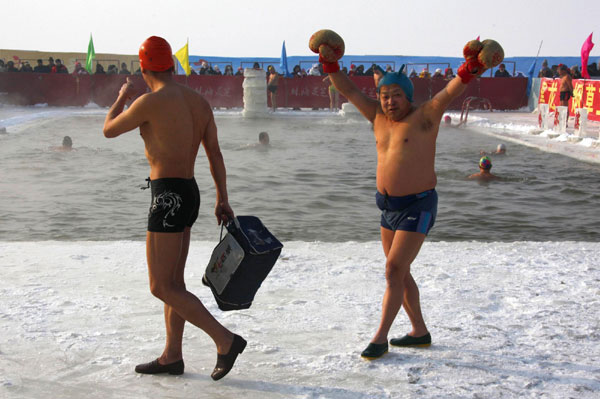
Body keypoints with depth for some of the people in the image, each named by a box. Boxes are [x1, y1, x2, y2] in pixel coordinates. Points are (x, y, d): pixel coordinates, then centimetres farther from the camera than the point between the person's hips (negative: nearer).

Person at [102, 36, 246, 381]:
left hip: (168, 197, -9)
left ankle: (226, 340, -6)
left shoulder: (150, 101, -14)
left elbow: (109, 130, 1)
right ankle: (172, 356, 24)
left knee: (162, 287, -3)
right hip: (190, 194, 9)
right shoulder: (200, 102, 7)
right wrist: (223, 200, 17)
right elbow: (215, 153, 11)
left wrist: (123, 96, 20)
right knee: (174, 281, 16)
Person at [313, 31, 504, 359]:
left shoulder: (424, 115, -12)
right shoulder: (378, 116, 5)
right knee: (400, 272, 14)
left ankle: (380, 338, 1)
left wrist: (469, 69, -43)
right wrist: (330, 64, -6)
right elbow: (349, 90, 6)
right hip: (390, 206, 8)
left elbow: (451, 91, -27)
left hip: (418, 206, -8)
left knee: (394, 270, -9)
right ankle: (420, 332, 28)